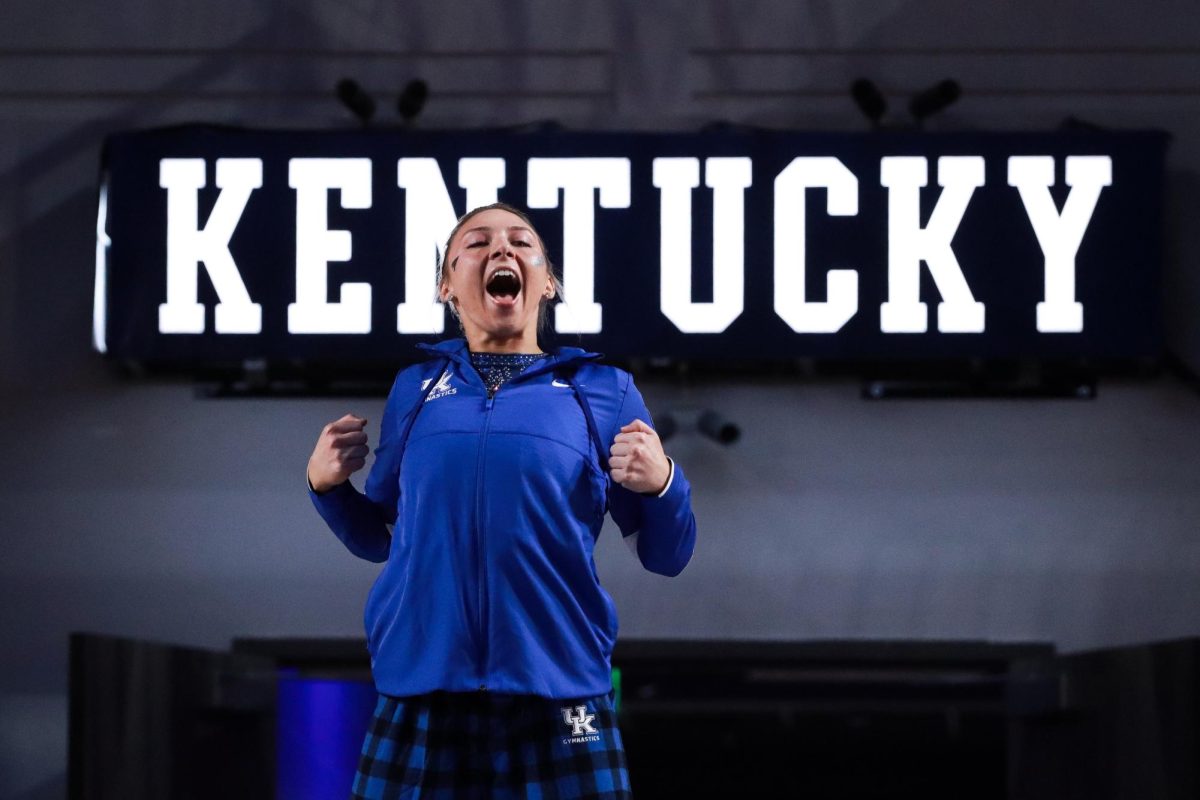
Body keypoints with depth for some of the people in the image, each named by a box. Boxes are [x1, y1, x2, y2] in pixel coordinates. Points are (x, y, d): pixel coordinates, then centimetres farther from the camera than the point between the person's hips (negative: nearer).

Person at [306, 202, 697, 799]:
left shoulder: (604, 392, 7)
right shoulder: (414, 389, 13)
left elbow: (665, 557, 9)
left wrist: (660, 484, -11)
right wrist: (326, 484, 4)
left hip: (559, 699, -1)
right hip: (421, 697, 1)